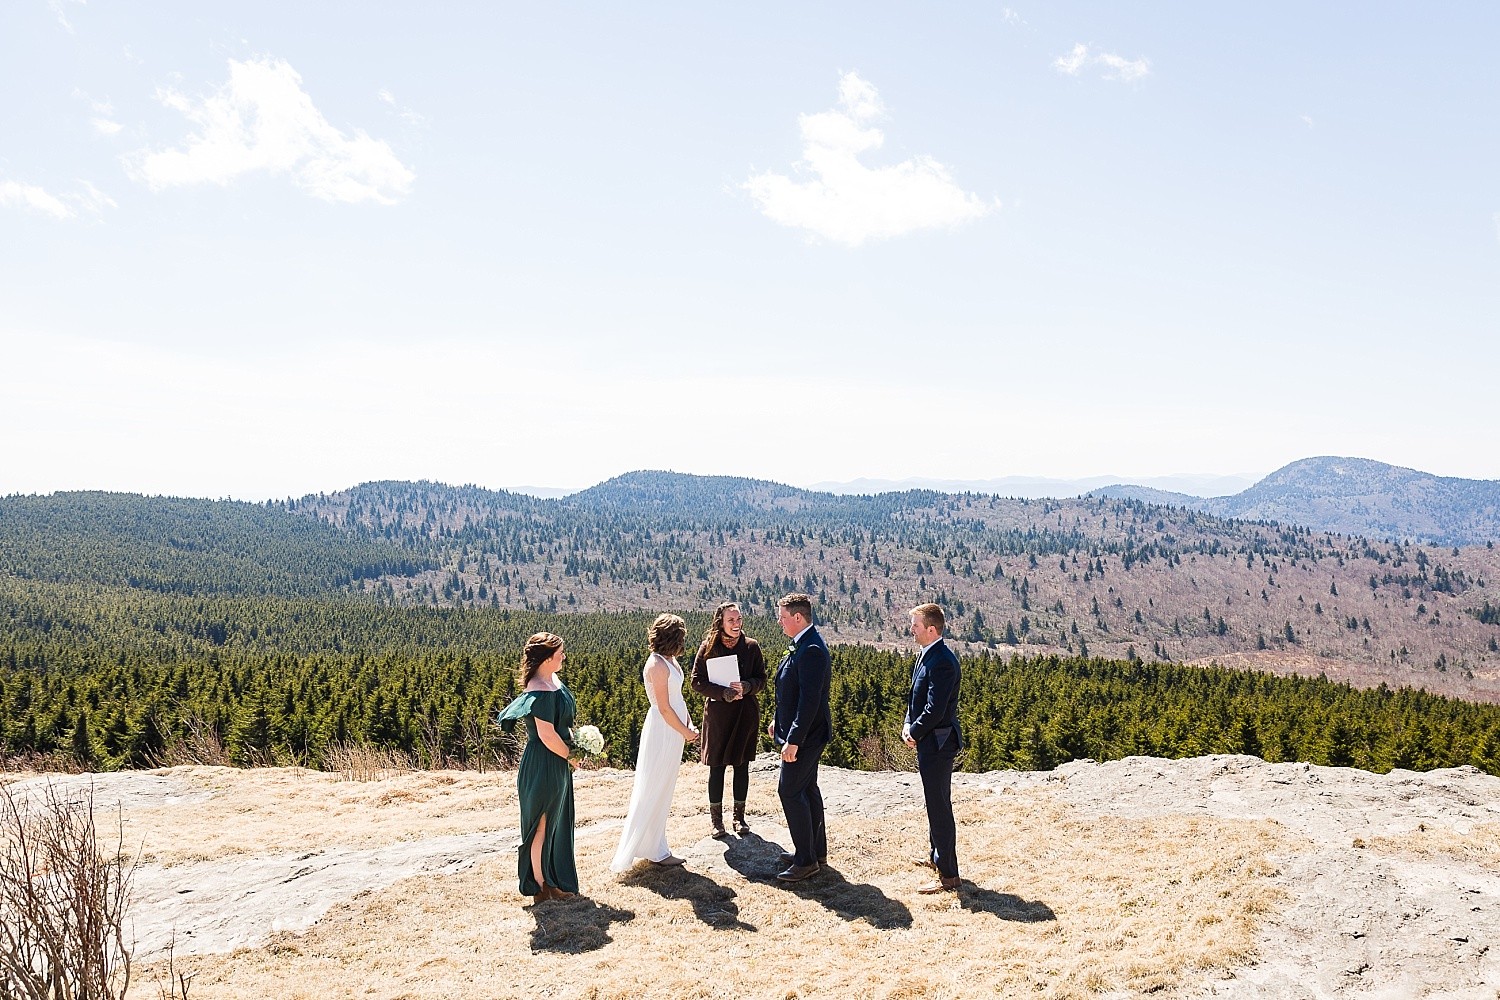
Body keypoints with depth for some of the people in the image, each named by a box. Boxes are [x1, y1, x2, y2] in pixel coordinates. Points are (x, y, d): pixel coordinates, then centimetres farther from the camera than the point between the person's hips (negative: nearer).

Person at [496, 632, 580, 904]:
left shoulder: (553, 680, 4)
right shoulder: (541, 691, -26)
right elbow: (547, 735, -26)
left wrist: (572, 737, 1)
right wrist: (570, 755, -12)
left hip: (557, 764, 10)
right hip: (544, 766, -10)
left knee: (556, 821, 20)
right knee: (543, 824, 5)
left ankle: (553, 878, 34)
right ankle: (541, 885, 20)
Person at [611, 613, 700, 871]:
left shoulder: (669, 661, 8)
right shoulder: (657, 665, -20)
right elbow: (664, 707, -20)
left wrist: (690, 724, 3)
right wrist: (685, 732, -10)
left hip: (673, 731, 10)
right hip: (663, 732, -10)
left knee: (663, 791, 16)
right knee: (654, 790, 1)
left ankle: (655, 848, 26)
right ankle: (655, 851, 10)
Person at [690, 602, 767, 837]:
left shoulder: (751, 646, -1)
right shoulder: (708, 648, -6)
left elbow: (761, 679, 4)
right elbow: (697, 682, -6)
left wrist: (746, 686, -17)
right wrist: (724, 692, -19)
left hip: (746, 713, 2)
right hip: (717, 714, -2)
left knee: (742, 765, 9)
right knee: (717, 767, 3)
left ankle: (739, 817, 22)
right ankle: (716, 819, 16)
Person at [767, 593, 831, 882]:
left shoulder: (811, 651, -24)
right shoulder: (802, 645, 9)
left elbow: (810, 700, -27)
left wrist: (793, 739, -25)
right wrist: (779, 720, 21)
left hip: (805, 735, -10)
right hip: (804, 733, 10)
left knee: (790, 791, -5)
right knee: (807, 789, 17)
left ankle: (806, 861, 4)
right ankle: (817, 851, 28)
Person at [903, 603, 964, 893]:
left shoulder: (942, 662, -23)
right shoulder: (926, 655, 9)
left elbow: (935, 709, -26)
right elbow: (916, 697, 17)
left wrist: (914, 733, -12)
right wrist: (908, 724, 2)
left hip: (937, 743, -10)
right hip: (929, 742, 10)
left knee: (939, 807, -3)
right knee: (935, 802, 22)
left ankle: (948, 875, 5)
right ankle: (937, 856, 37)